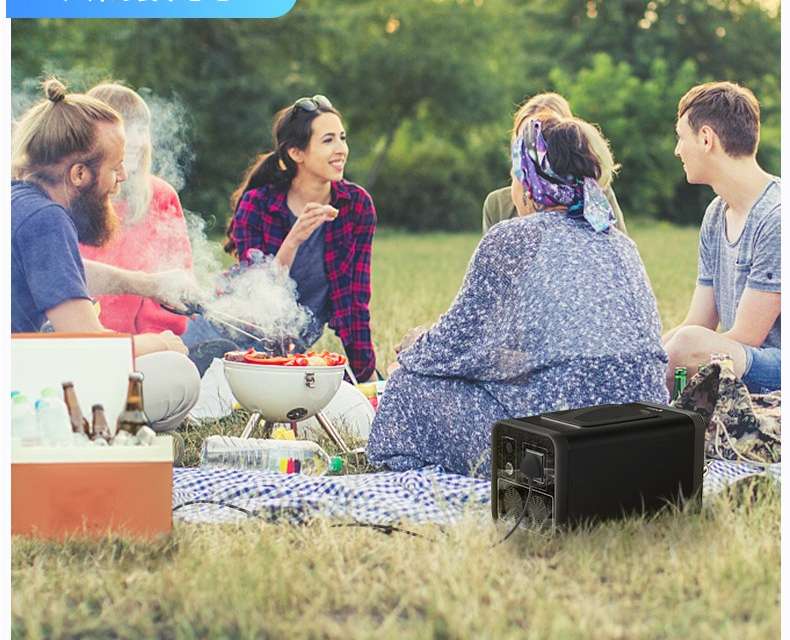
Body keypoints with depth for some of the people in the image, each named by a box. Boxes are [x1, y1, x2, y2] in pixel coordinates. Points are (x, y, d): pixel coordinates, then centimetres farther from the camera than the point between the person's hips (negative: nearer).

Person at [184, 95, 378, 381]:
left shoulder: (357, 205, -7)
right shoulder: (256, 204, -14)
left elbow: (356, 297, -1)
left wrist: (365, 370, -2)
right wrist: (293, 241, -32)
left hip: (293, 342, 2)